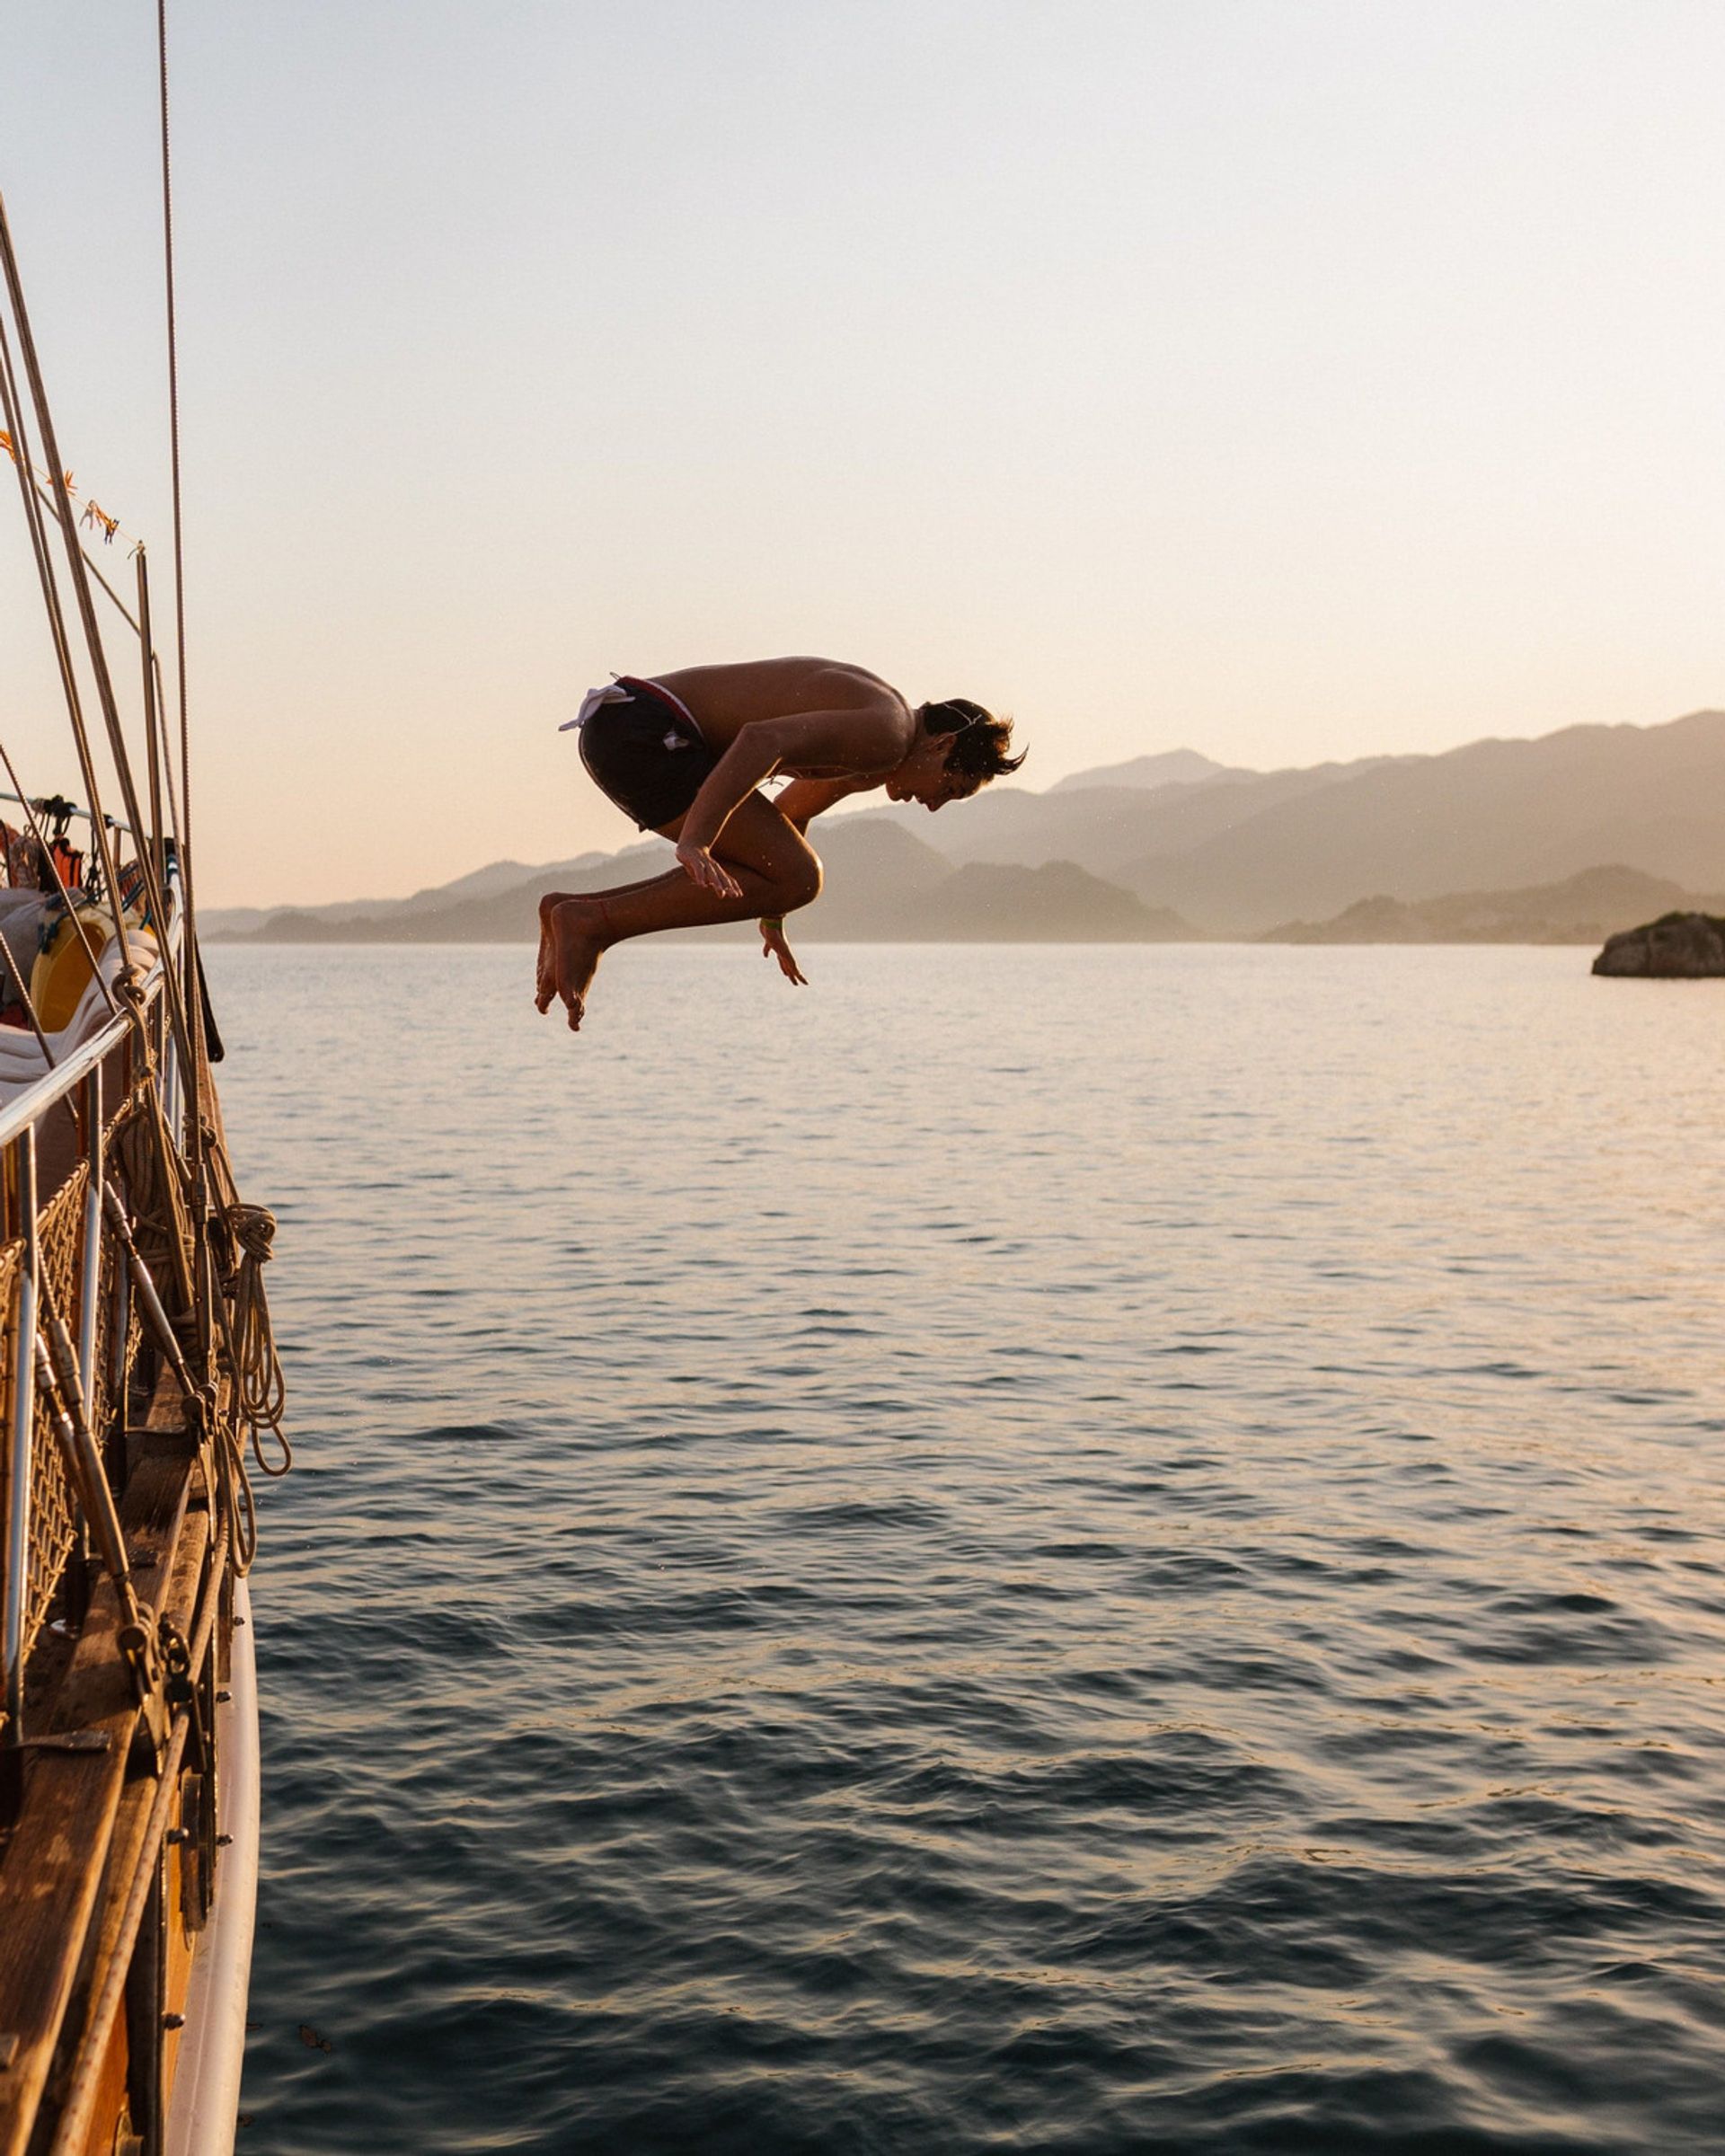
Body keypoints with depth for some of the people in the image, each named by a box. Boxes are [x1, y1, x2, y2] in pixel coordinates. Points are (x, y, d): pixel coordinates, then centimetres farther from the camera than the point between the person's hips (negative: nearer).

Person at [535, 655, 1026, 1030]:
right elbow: (763, 739, -26)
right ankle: (592, 922, -14)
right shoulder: (889, 730, -10)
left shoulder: (860, 757, 23)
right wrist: (693, 842, -33)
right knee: (796, 879, -10)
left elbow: (786, 813, 41)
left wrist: (772, 920, 50)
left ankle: (570, 910, 9)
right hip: (644, 731, -10)